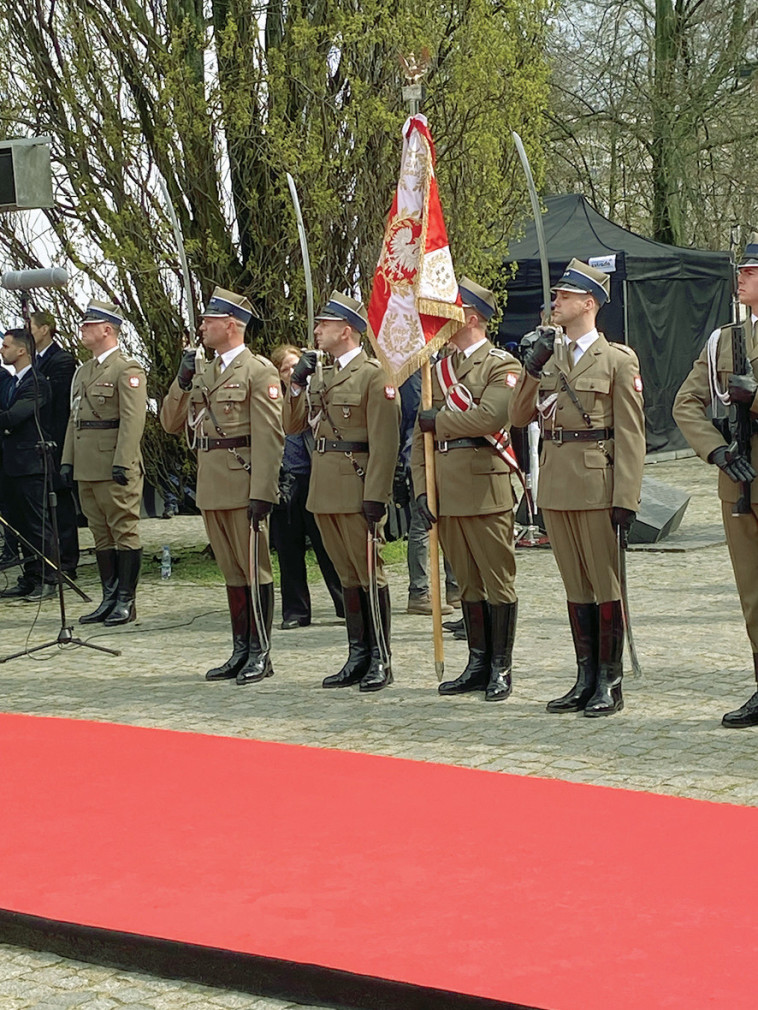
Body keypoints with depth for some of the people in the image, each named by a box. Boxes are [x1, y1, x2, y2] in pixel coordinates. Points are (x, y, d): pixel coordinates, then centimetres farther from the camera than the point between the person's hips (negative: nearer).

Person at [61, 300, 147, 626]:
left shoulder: (127, 369, -8)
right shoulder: (83, 372, 18)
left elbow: (133, 419, -16)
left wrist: (122, 463, -22)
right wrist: (68, 460, 13)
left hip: (115, 466, -8)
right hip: (87, 469, 9)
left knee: (124, 531, -2)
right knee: (101, 534, 11)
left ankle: (126, 601, 1)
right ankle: (110, 599, 17)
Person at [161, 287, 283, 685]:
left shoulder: (258, 371, -8)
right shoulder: (202, 373, 15)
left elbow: (269, 437, -14)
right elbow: (171, 423, 15)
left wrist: (262, 493, -20)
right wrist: (182, 382, -1)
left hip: (243, 486, -7)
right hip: (211, 487, 7)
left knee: (254, 569, -1)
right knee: (231, 572, 12)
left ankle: (260, 655, 5)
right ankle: (240, 652, 18)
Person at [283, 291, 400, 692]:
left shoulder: (373, 375, -9)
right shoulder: (320, 375, 15)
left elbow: (385, 442, -14)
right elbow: (292, 425, 16)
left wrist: (376, 496, -19)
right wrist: (297, 384, 2)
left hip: (357, 490, -8)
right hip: (324, 490, 8)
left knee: (369, 573, -1)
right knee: (347, 576, 11)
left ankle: (381, 660, 5)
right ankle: (358, 658, 17)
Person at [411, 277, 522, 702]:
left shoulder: (501, 365, -4)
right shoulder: (439, 369, 17)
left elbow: (491, 416, -22)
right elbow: (421, 435, 15)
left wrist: (440, 421, -9)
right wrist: (422, 488, 5)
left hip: (485, 487, -7)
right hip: (446, 490, 7)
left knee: (497, 581, -1)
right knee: (467, 582, 11)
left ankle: (501, 669, 4)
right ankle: (478, 664, 18)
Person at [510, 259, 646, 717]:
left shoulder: (618, 360, -4)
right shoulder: (549, 359, 14)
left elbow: (631, 435, -8)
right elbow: (519, 417, 9)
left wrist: (626, 499, -14)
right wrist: (533, 366, -4)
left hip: (597, 486, -6)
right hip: (556, 487, 6)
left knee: (606, 586, -1)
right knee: (575, 588, 11)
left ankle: (610, 684, 5)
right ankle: (586, 679, 18)